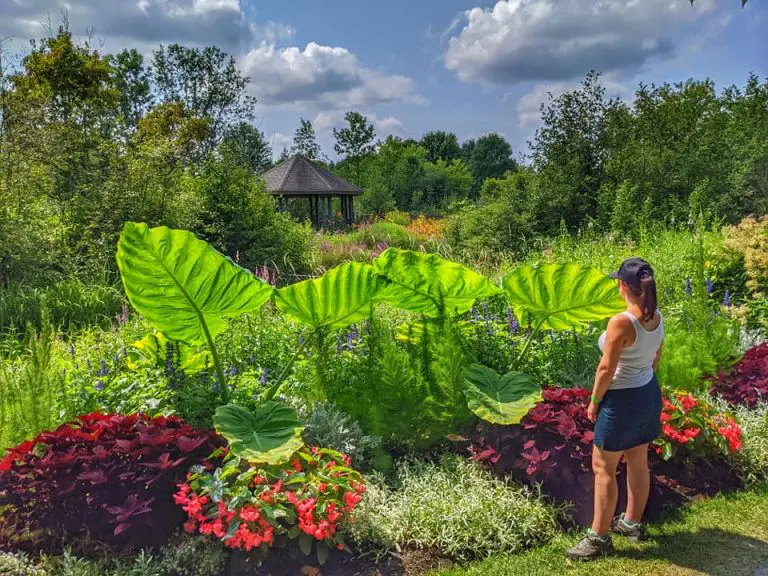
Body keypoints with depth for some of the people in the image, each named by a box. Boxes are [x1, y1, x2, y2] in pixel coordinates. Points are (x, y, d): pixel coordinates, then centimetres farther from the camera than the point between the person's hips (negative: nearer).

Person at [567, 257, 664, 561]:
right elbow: (656, 357, 11)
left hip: (622, 400, -8)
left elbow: (606, 369, -22)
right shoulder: (657, 317, -2)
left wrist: (594, 401, -9)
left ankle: (599, 538, 14)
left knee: (603, 468, 4)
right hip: (649, 393, 8)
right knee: (638, 462, 21)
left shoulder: (621, 322, -27)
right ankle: (632, 523, 37)